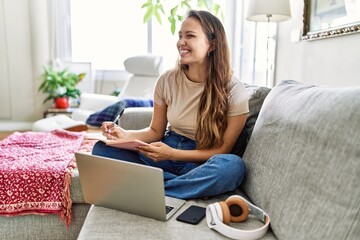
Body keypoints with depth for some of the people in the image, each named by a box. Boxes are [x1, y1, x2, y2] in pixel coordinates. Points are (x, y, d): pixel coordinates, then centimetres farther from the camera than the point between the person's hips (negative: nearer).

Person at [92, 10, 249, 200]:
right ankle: (191, 184, -19)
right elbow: (155, 131, 6)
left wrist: (172, 154, -23)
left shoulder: (234, 91, -13)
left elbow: (223, 149, -11)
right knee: (101, 149, -15)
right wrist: (125, 135, -15)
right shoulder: (167, 80, -3)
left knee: (233, 166, -37)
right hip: (166, 152, 4)